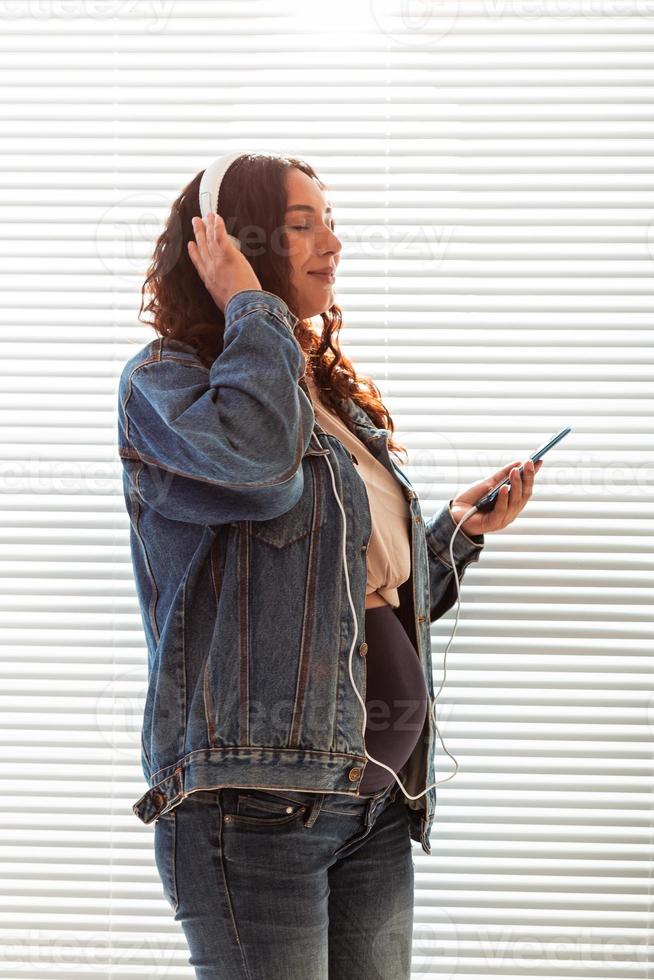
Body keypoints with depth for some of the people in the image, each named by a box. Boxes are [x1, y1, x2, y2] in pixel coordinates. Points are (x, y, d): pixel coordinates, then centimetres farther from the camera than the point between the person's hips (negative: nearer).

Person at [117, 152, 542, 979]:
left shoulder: (337, 401, 21)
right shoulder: (163, 379, -1)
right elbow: (257, 454, -26)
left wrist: (459, 529, 15)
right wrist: (251, 311, -11)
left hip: (379, 800, 8)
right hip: (255, 795, -7)